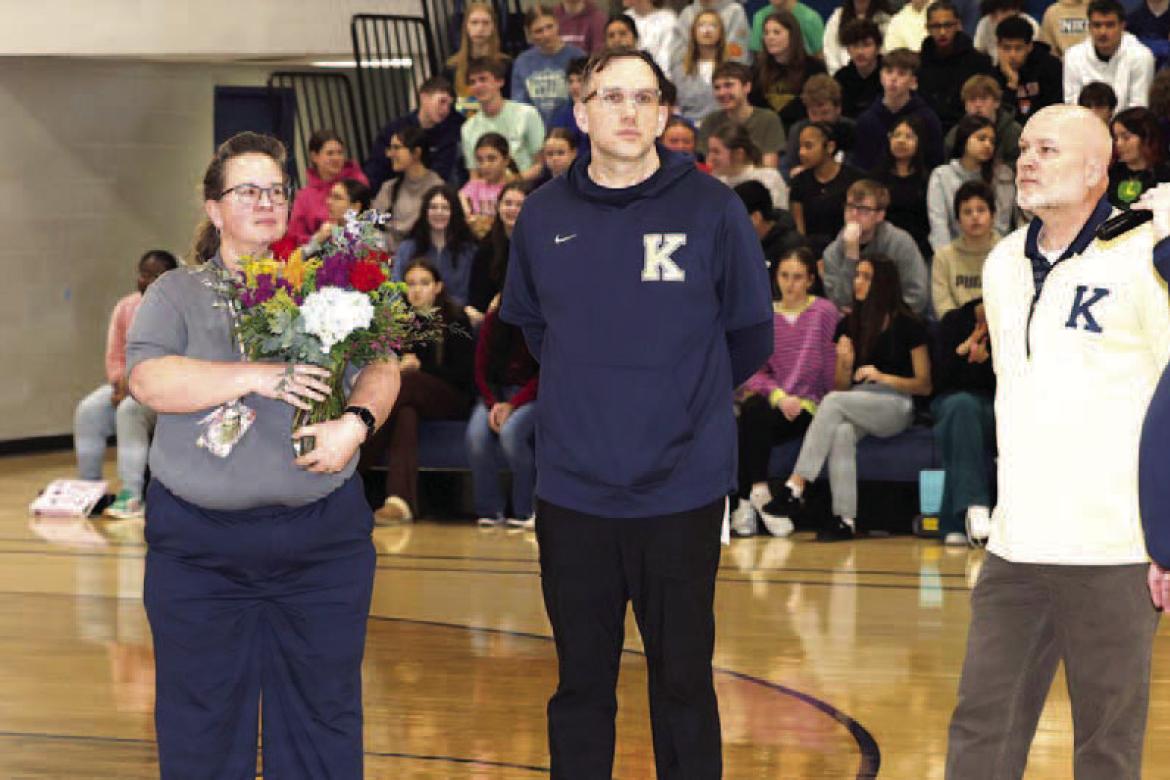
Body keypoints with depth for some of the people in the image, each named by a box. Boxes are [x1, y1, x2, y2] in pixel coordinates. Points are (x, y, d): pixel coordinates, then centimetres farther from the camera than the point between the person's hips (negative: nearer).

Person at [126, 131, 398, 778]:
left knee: (324, 713, 5)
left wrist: (356, 422, -18)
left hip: (323, 535, 1)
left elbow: (381, 368, 4)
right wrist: (258, 377, -18)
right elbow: (149, 381, -9)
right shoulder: (176, 294, 6)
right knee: (202, 722, 4)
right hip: (198, 542, -1)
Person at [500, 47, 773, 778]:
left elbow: (750, 338, 4)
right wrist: (593, 391, 11)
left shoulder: (711, 209, -5)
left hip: (682, 491, -2)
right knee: (581, 684, 10)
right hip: (574, 491, 2)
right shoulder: (545, 215, 3)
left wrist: (684, 399, 10)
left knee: (684, 684, 7)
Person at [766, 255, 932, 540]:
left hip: (896, 407, -4)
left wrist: (883, 377, -12)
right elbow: (841, 386, 15)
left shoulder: (907, 325, 2)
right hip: (854, 408, 4)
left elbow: (924, 386, 1)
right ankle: (844, 520, -38)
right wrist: (845, 364, -7)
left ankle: (796, 486, -36)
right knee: (842, 433, -34)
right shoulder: (849, 325, 15)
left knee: (833, 402, -31)